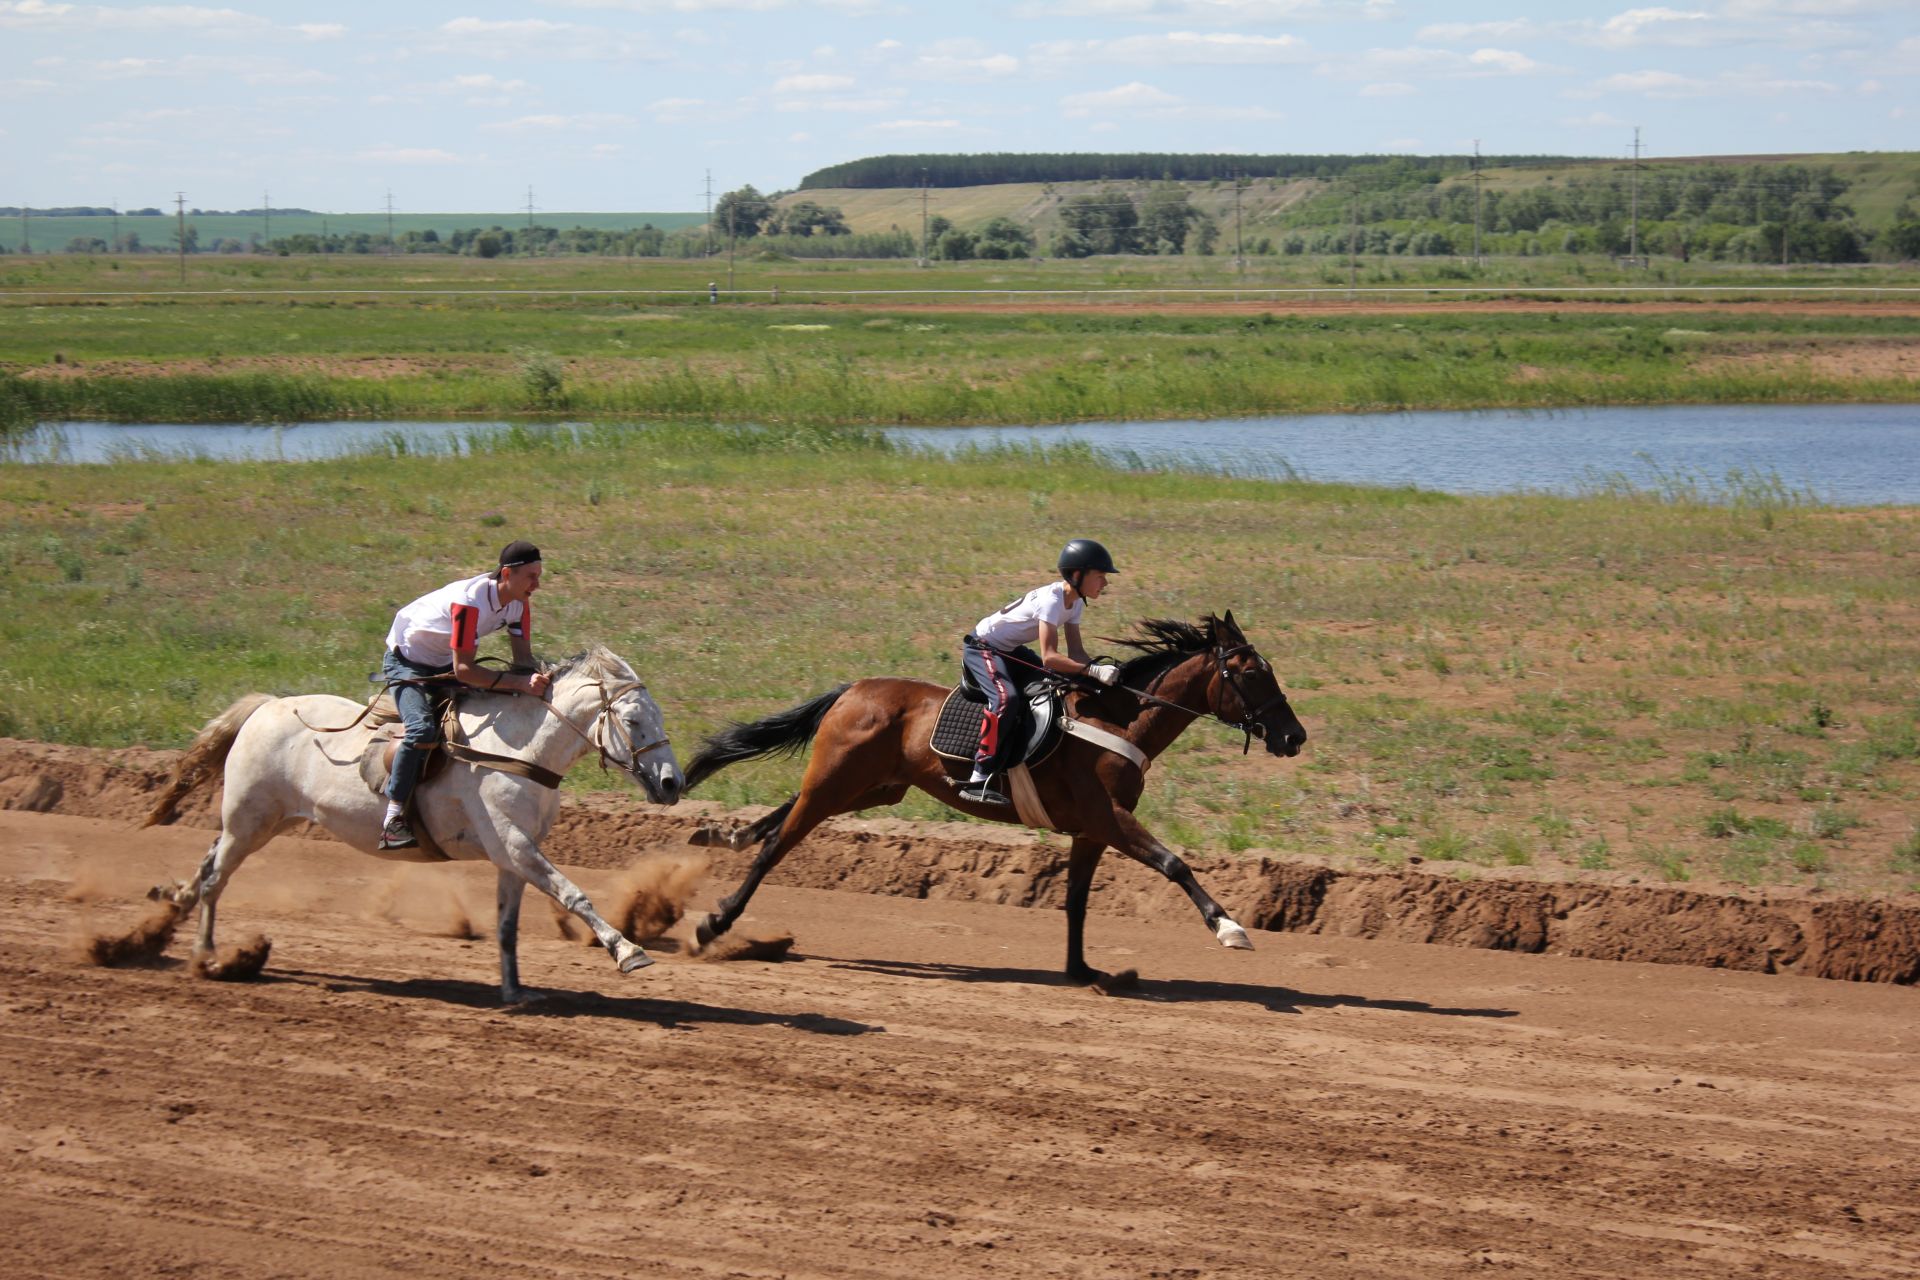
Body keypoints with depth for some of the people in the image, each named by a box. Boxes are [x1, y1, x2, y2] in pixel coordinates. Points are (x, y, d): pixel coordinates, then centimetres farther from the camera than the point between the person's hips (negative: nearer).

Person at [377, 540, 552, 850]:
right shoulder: (470, 602, -35)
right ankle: (393, 819, -26)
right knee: (423, 730, -30)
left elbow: (523, 658, -8)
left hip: (443, 667, 8)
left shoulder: (519, 602, -11)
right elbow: (462, 670, -37)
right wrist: (519, 682, -44)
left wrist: (536, 681, -31)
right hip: (406, 663, -8)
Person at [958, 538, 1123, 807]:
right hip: (983, 648, -10)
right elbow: (1049, 657, -37)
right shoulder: (1051, 601, -30)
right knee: (1005, 697, -32)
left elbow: (1076, 652, -3)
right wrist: (1093, 670, -43)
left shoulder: (1075, 602, -2)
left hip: (1010, 651, 10)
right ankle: (979, 779, -35)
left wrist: (1102, 669, -21)